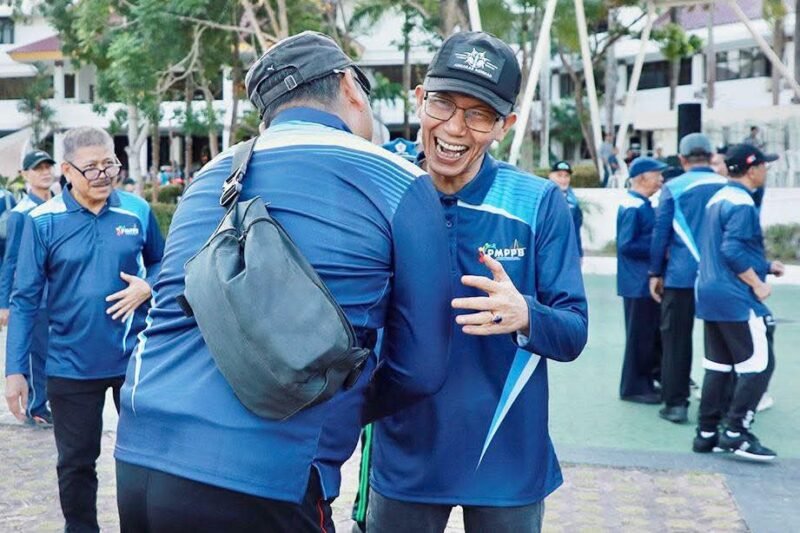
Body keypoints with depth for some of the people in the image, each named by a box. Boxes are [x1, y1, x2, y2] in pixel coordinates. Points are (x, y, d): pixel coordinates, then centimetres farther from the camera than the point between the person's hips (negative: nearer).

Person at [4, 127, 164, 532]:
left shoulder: (137, 211, -3)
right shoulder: (43, 221, -9)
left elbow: (160, 263, 12)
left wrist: (147, 287, -11)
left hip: (134, 358, 2)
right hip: (71, 365, -1)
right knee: (76, 462, 13)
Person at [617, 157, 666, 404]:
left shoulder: (643, 205, 11)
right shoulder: (632, 207, -18)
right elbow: (626, 246, -22)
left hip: (649, 281, 10)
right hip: (638, 284, -10)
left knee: (653, 334, 17)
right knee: (639, 336, 0)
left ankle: (648, 381, 27)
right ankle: (634, 387, 11)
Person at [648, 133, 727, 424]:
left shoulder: (673, 188, -4)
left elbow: (661, 233, -4)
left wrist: (655, 273, 4)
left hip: (681, 276, -2)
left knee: (676, 340, 5)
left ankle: (676, 403, 6)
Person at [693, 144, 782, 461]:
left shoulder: (718, 199, 16)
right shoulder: (741, 204, -14)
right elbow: (733, 251, -22)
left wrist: (765, 265, 21)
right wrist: (758, 284, -15)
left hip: (711, 294, 10)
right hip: (736, 298, -10)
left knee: (718, 365, 12)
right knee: (759, 363, -4)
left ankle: (707, 433, 15)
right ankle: (736, 432, -4)